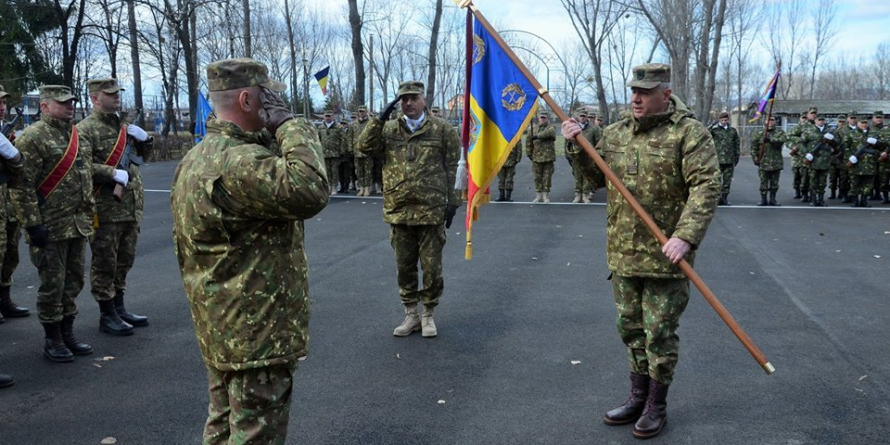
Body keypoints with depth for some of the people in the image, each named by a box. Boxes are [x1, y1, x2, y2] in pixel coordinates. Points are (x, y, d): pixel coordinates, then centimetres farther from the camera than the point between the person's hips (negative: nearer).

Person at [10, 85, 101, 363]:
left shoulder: (77, 136, 13)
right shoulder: (33, 137, -11)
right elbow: (21, 185, -16)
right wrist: (32, 224, -19)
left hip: (78, 224, 7)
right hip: (50, 227, -7)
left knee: (73, 281, 13)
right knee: (52, 284, 1)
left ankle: (67, 333, 26)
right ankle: (52, 340, 14)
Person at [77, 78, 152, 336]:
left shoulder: (123, 125, 16)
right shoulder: (86, 129, -9)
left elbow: (145, 150, 27)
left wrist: (142, 137, 7)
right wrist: (113, 173, -24)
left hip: (131, 206, 8)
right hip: (106, 207, -8)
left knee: (125, 260, 16)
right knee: (104, 262, 1)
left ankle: (119, 308, 28)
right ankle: (107, 315, 10)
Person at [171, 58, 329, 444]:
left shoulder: (198, 157, 10)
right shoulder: (237, 163, -24)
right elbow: (310, 190, -38)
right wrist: (290, 124, -23)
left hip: (224, 329, 11)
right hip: (258, 333, -10)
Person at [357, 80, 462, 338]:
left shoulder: (442, 130, 1)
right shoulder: (389, 130, 8)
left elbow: (452, 170, 1)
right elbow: (365, 147, -6)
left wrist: (452, 202, -3)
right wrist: (380, 119, -12)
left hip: (432, 211, -3)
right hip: (398, 211, 3)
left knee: (432, 267, 4)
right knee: (404, 267, 11)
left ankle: (428, 315, 21)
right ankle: (411, 314, 25)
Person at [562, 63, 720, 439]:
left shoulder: (689, 133, -10)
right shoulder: (615, 133, 9)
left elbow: (706, 187, -18)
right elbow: (593, 173, 21)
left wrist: (686, 236, -29)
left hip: (665, 254, -6)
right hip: (623, 253, 6)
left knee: (659, 332, 4)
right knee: (630, 327, 16)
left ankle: (656, 406, 21)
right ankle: (638, 397, 33)